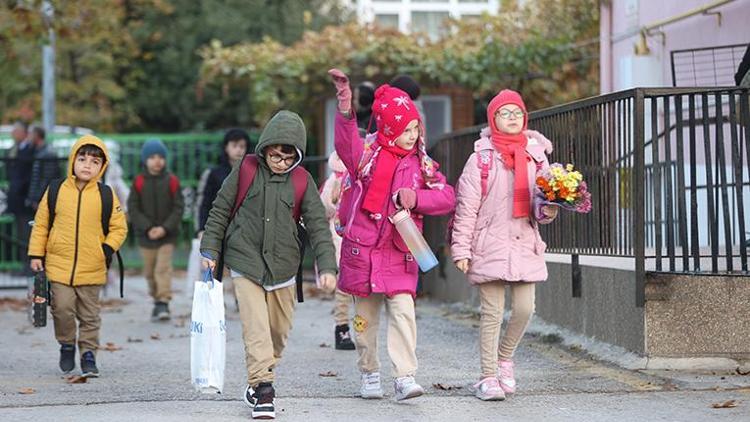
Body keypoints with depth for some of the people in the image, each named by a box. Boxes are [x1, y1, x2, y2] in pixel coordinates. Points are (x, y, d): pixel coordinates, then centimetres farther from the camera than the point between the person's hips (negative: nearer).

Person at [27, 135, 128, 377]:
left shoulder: (106, 195, 1)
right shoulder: (56, 191, 2)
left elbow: (119, 227, 6)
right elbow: (41, 224, 8)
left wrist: (108, 248, -10)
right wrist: (36, 254, 4)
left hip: (92, 268, 0)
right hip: (59, 264, 0)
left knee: (90, 316, 6)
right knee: (62, 309, -5)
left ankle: (88, 355, 16)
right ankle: (67, 346, 18)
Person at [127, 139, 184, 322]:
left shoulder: (172, 181, -3)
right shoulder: (138, 182, -2)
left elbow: (179, 208, -3)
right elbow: (133, 209, -3)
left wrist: (164, 228, -15)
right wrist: (148, 228, -15)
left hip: (167, 235, -2)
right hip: (145, 236, 2)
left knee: (163, 268, -12)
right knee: (150, 272, 10)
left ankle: (163, 303, -14)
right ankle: (157, 300, 28)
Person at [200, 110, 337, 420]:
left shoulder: (302, 180, 0)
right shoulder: (246, 170, -3)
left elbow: (318, 226, -2)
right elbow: (220, 211, 5)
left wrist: (327, 267, -12)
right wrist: (210, 250, 1)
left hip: (282, 265, 3)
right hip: (245, 262, -3)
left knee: (279, 330, 12)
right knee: (256, 329, -14)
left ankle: (258, 383, 30)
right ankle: (262, 390, -14)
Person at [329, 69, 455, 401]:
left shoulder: (421, 164, 7)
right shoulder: (366, 155, -2)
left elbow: (447, 197, 4)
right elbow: (346, 144, -24)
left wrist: (416, 198, -14)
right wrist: (345, 112, -41)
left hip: (399, 251, 1)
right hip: (362, 247, -1)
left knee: (403, 311, -11)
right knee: (365, 314, 8)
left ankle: (405, 377, -10)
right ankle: (369, 374, 23)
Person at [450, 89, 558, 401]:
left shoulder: (536, 156, 10)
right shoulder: (480, 159, -1)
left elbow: (540, 208, 13)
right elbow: (466, 207, -1)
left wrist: (547, 211, -11)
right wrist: (461, 249, -5)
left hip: (525, 244, 3)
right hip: (490, 244, -3)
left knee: (524, 309, -1)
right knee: (492, 313, -2)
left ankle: (505, 358, 26)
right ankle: (488, 377, 6)